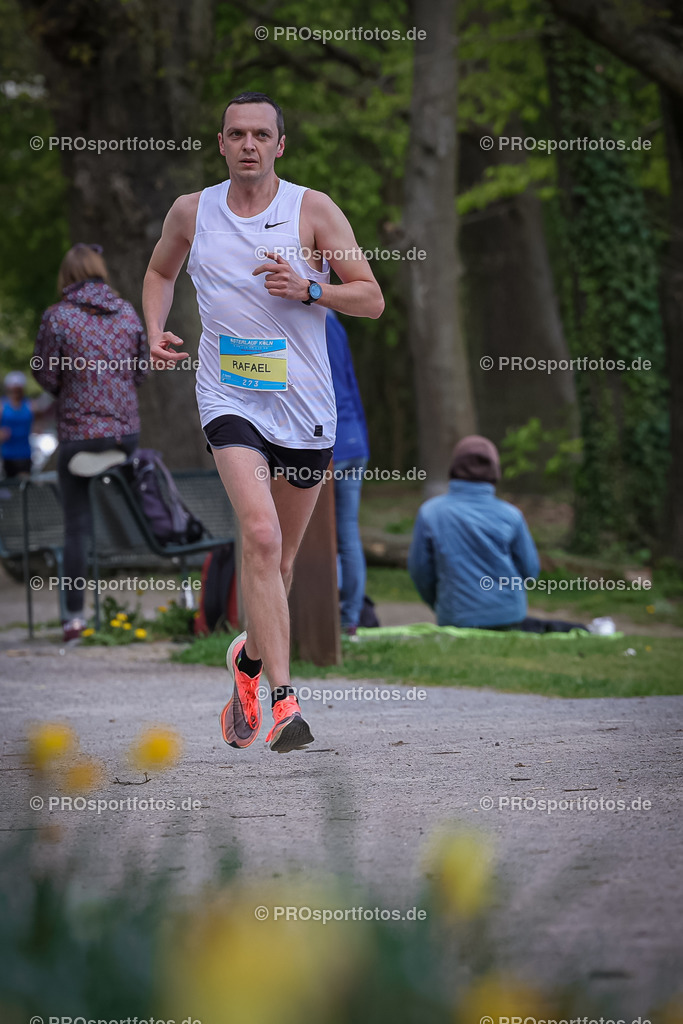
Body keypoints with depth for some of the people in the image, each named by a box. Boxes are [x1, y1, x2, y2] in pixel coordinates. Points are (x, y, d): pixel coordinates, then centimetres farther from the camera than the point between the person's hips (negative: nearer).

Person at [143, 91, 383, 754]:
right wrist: (155, 331, 6)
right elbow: (160, 272, 24)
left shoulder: (313, 210, -2)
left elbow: (371, 300, -1)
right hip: (229, 398, -1)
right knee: (261, 536, -22)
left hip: (304, 403, 1)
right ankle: (283, 700, -25)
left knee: (279, 557, 13)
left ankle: (250, 658, 43)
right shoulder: (192, 212, 4)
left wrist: (307, 288, -18)